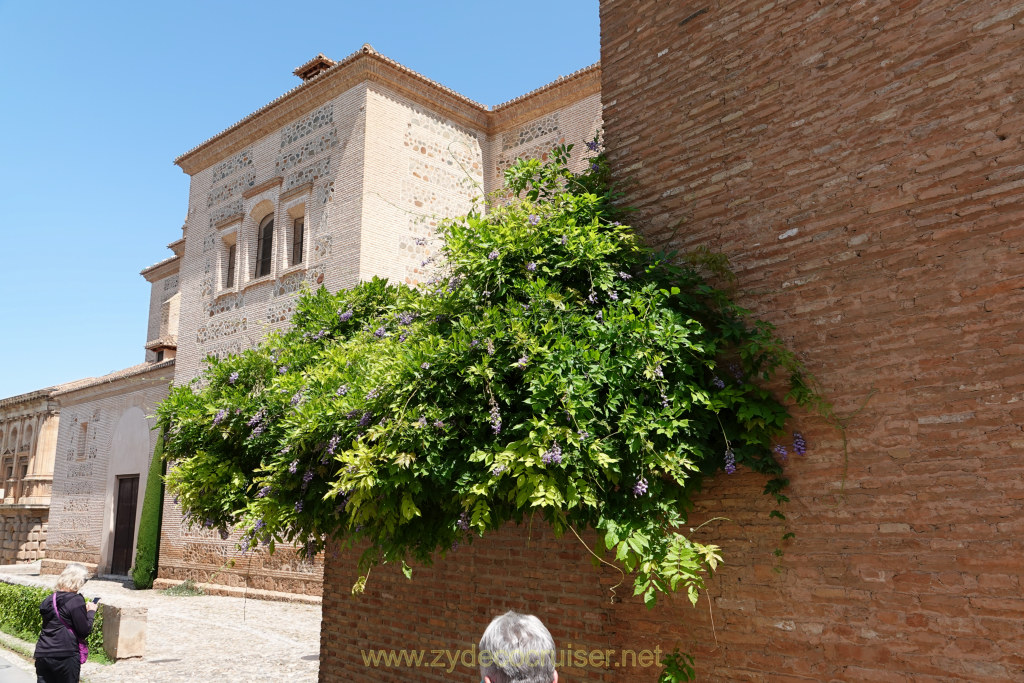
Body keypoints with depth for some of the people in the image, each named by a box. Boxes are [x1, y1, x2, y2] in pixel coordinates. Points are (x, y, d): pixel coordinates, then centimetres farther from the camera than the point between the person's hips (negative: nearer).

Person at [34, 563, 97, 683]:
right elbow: (85, 631, -12)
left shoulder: (49, 600, 9)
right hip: (66, 656, -6)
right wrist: (91, 611, 3)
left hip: (42, 654, 6)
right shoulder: (76, 601, -13)